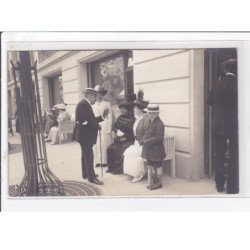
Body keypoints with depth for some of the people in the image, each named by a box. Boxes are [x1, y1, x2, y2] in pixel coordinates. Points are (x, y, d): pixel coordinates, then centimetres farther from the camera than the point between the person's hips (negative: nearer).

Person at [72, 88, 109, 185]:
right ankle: (91, 177, -1)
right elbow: (88, 120, -25)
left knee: (86, 154, 18)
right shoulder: (83, 104, -18)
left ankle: (86, 174, 30)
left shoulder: (85, 104, 15)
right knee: (89, 155, -6)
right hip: (85, 135, -11)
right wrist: (98, 126, -11)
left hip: (85, 135, 11)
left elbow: (91, 119, 12)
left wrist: (103, 116, 5)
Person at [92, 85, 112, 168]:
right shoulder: (93, 105, 13)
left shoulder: (107, 104, 4)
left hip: (105, 128, -3)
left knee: (105, 145, -4)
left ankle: (105, 161, 4)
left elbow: (110, 117, 2)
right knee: (96, 145, 0)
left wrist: (109, 129, -4)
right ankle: (97, 161, 7)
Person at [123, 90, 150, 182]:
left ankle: (139, 174, -4)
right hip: (137, 142, 9)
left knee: (133, 154, -20)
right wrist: (135, 141, 7)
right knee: (128, 152, -6)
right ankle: (134, 173, 1)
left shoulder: (146, 118, -17)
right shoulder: (137, 117, 13)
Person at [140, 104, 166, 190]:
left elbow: (159, 138, -22)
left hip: (156, 150, -8)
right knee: (150, 165, 16)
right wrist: (142, 140, -2)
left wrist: (147, 141, -23)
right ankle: (152, 182, 29)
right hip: (149, 150, 8)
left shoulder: (159, 124, -17)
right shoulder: (150, 122, 11)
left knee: (157, 166, 6)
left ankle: (158, 183, 21)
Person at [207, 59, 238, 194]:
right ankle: (232, 188, 12)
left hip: (219, 126, 3)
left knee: (219, 157, 13)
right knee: (234, 157, 8)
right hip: (234, 126, -2)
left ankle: (219, 185, 22)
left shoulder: (217, 84, -3)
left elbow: (210, 101, 10)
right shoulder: (237, 83, -10)